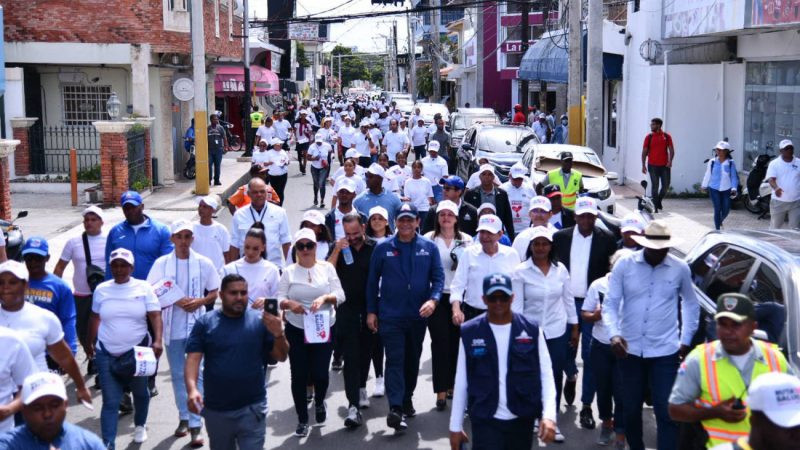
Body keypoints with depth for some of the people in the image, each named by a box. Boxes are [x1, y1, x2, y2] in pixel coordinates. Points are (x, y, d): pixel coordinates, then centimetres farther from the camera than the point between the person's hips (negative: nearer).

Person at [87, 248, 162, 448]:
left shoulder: (143, 288, -5)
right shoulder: (101, 289, 3)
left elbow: (155, 316, -11)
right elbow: (95, 319, 14)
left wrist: (157, 341, -24)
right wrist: (89, 343, 19)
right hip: (107, 354, 0)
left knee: (140, 393, 20)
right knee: (110, 402, -5)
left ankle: (140, 425, 46)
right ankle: (108, 444, -5)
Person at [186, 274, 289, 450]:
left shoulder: (260, 321, -1)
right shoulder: (205, 323, -1)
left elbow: (281, 356, -1)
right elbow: (193, 358, -7)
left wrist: (279, 334, -21)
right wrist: (192, 389, -24)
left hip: (252, 408, -1)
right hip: (216, 409, 2)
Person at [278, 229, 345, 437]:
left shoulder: (327, 268, 0)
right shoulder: (289, 272, 0)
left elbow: (340, 295, -5)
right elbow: (279, 299, -3)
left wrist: (324, 298, -24)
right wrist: (289, 303, -24)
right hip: (296, 330, 0)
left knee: (320, 373, -1)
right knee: (299, 375, 2)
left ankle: (319, 403, 35)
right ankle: (302, 420, 19)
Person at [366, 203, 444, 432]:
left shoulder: (429, 247, 2)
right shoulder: (383, 248, -1)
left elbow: (438, 277, 1)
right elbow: (372, 281, 4)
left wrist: (433, 299, -17)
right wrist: (371, 311, 2)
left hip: (418, 315, 3)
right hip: (390, 315, -2)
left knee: (413, 359, 14)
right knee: (395, 360, -9)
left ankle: (407, 399, 31)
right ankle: (395, 408, -14)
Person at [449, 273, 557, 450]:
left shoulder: (532, 331, -1)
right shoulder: (470, 333, -2)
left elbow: (546, 375, -1)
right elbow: (461, 381, 4)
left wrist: (549, 415, -15)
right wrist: (455, 426, 5)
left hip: (522, 419, 2)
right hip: (485, 420, -1)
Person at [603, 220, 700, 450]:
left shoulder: (680, 269, -2)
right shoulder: (624, 265, -4)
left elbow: (690, 305, 12)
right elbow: (610, 303, -2)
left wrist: (685, 340, 8)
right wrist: (614, 334, -17)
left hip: (665, 351, -1)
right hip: (630, 350, 1)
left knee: (667, 412, -3)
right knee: (631, 408, 14)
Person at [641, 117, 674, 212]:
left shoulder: (667, 136, 3)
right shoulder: (649, 137, 1)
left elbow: (671, 150, 2)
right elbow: (644, 151, 2)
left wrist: (670, 161, -13)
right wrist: (643, 165, -4)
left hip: (665, 166, 1)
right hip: (653, 166, -1)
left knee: (666, 186, 4)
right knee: (655, 186, 0)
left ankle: (659, 201, 28)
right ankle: (655, 206, 7)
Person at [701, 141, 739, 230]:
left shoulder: (731, 163, -5)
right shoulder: (712, 162, -4)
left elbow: (734, 177, -1)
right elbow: (708, 175, 7)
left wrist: (734, 188, -10)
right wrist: (704, 186, 14)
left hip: (726, 190, 1)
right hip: (714, 189, -1)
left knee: (726, 210, 7)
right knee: (717, 209, -4)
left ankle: (720, 221, 40)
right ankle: (717, 229, 4)